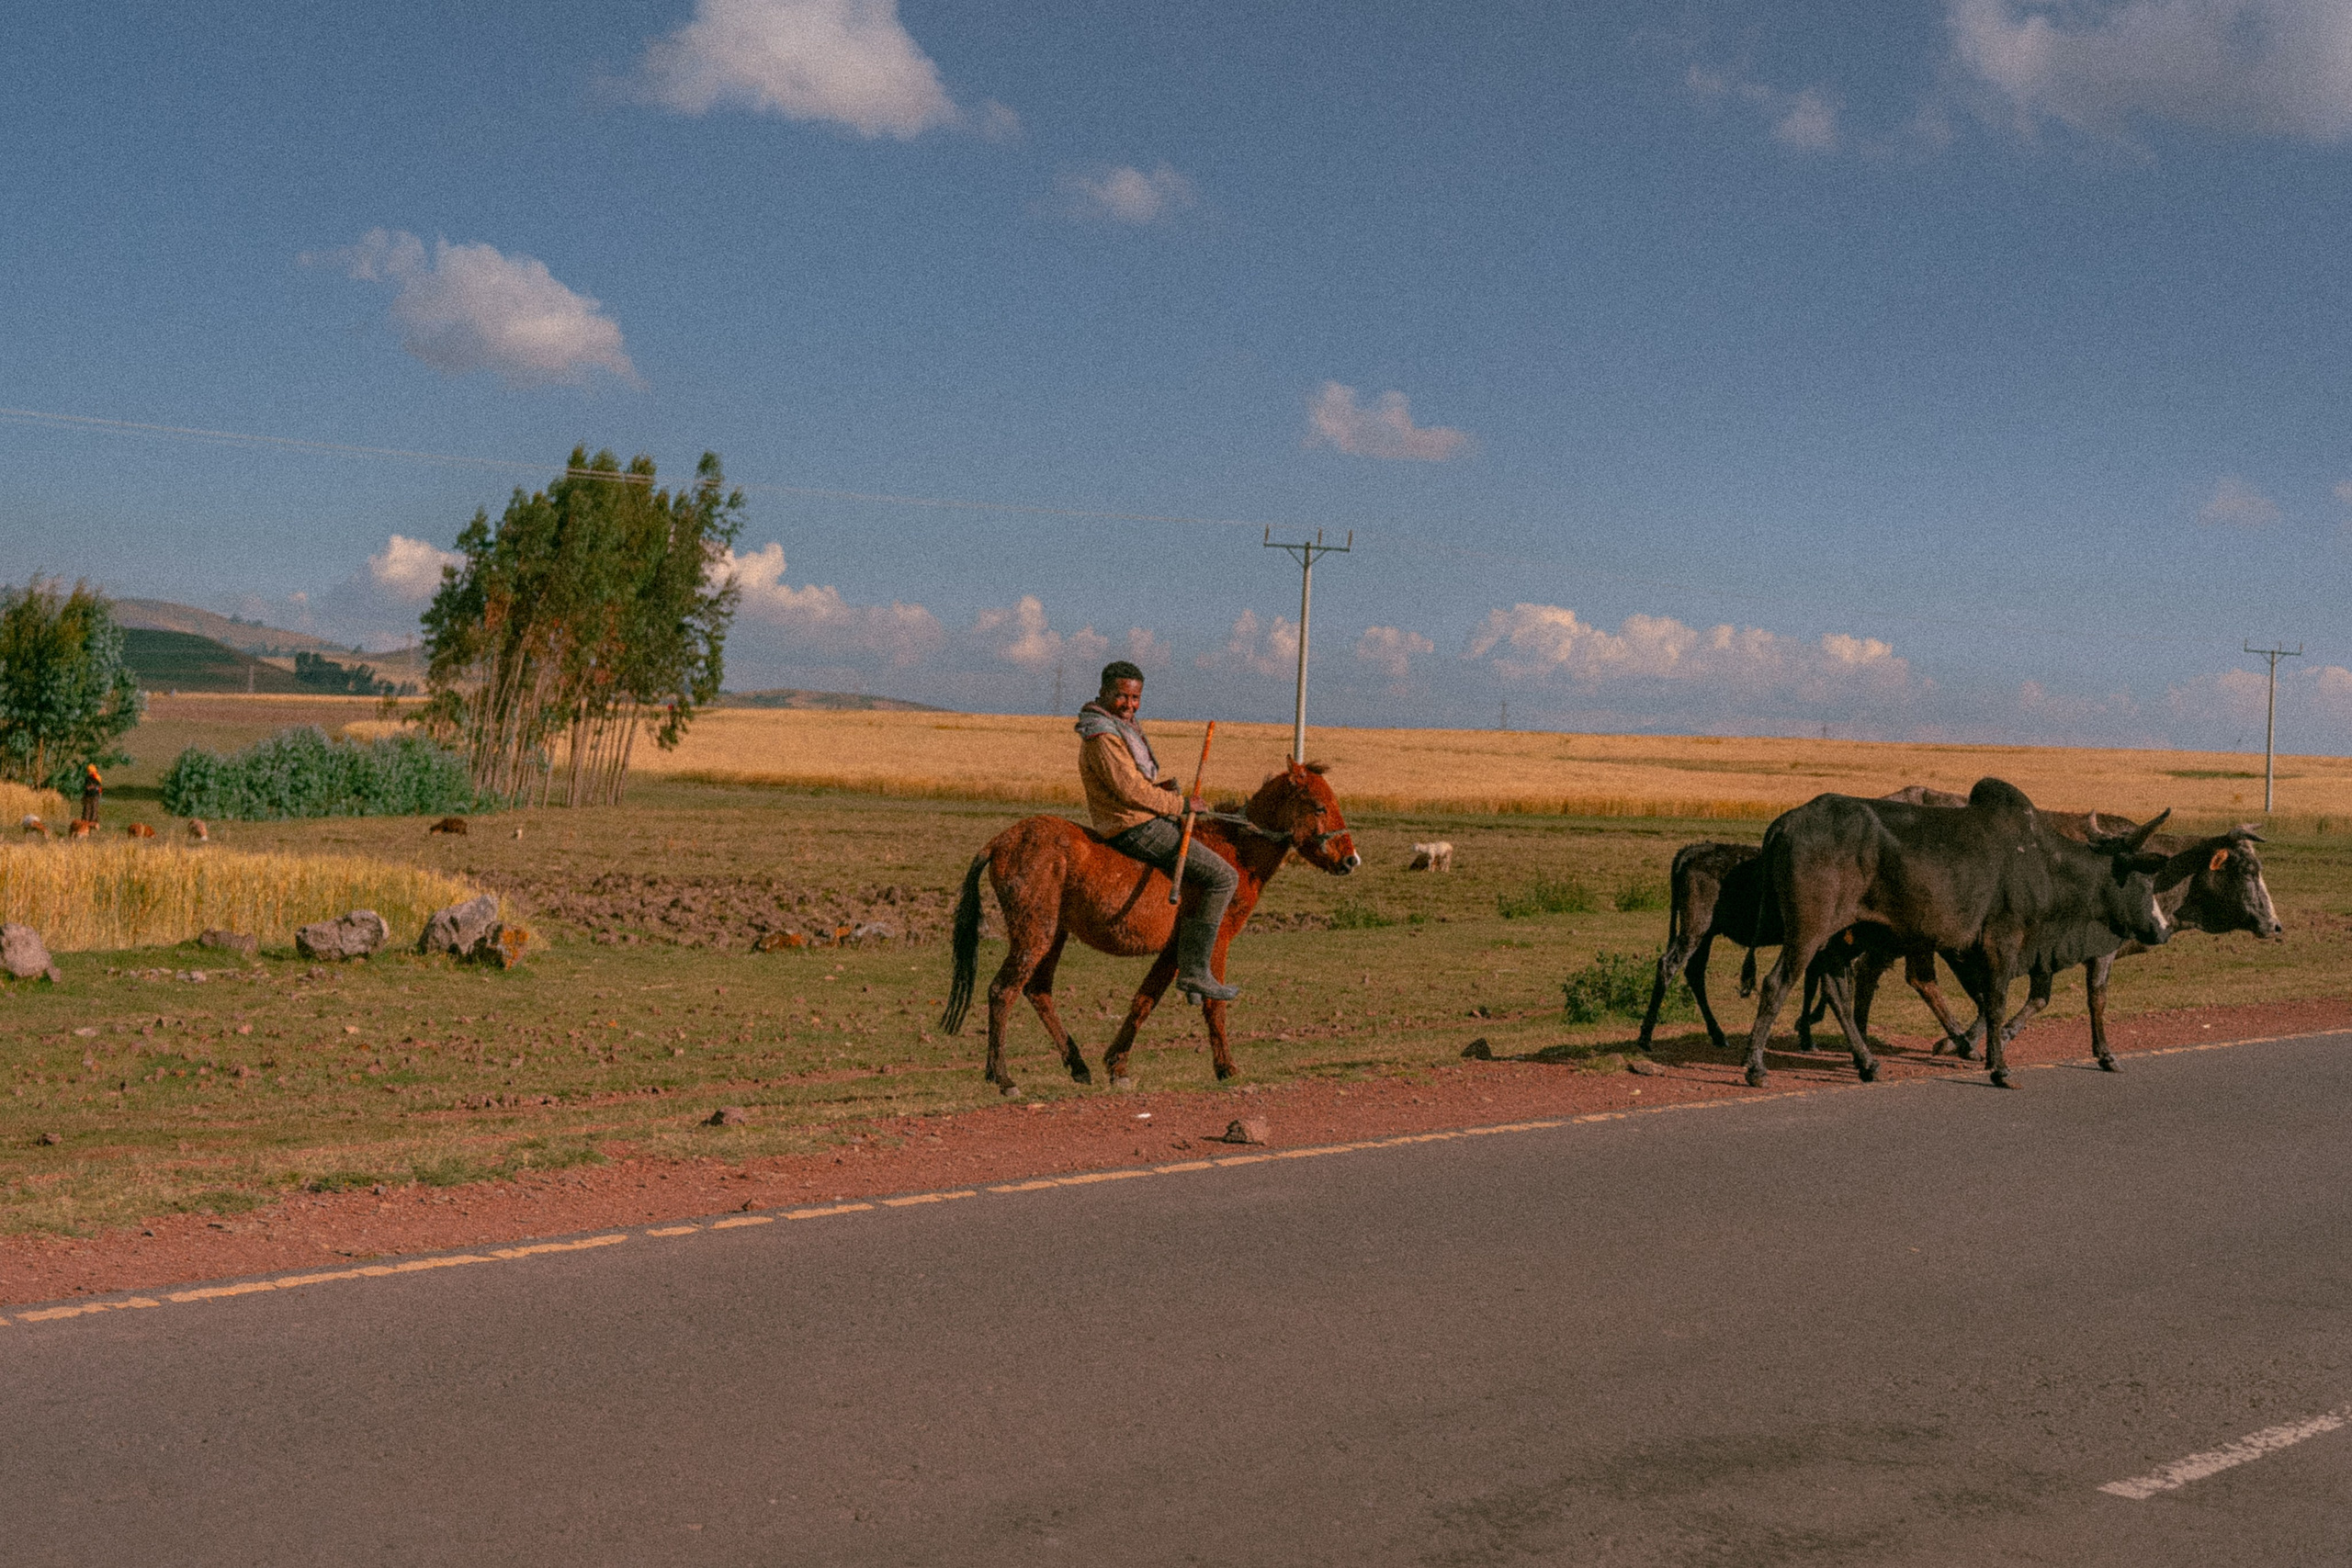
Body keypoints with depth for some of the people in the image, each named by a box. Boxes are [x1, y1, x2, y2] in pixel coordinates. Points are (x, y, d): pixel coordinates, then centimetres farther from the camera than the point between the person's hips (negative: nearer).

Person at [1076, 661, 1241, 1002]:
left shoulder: (1121, 726, 14)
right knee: (1222, 876, -13)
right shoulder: (1103, 737, -19)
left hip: (1146, 820, 11)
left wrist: (1160, 787, 5)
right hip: (1137, 829, -11)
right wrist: (1181, 805, -14)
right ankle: (1194, 971, -13)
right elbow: (1131, 791, -24)